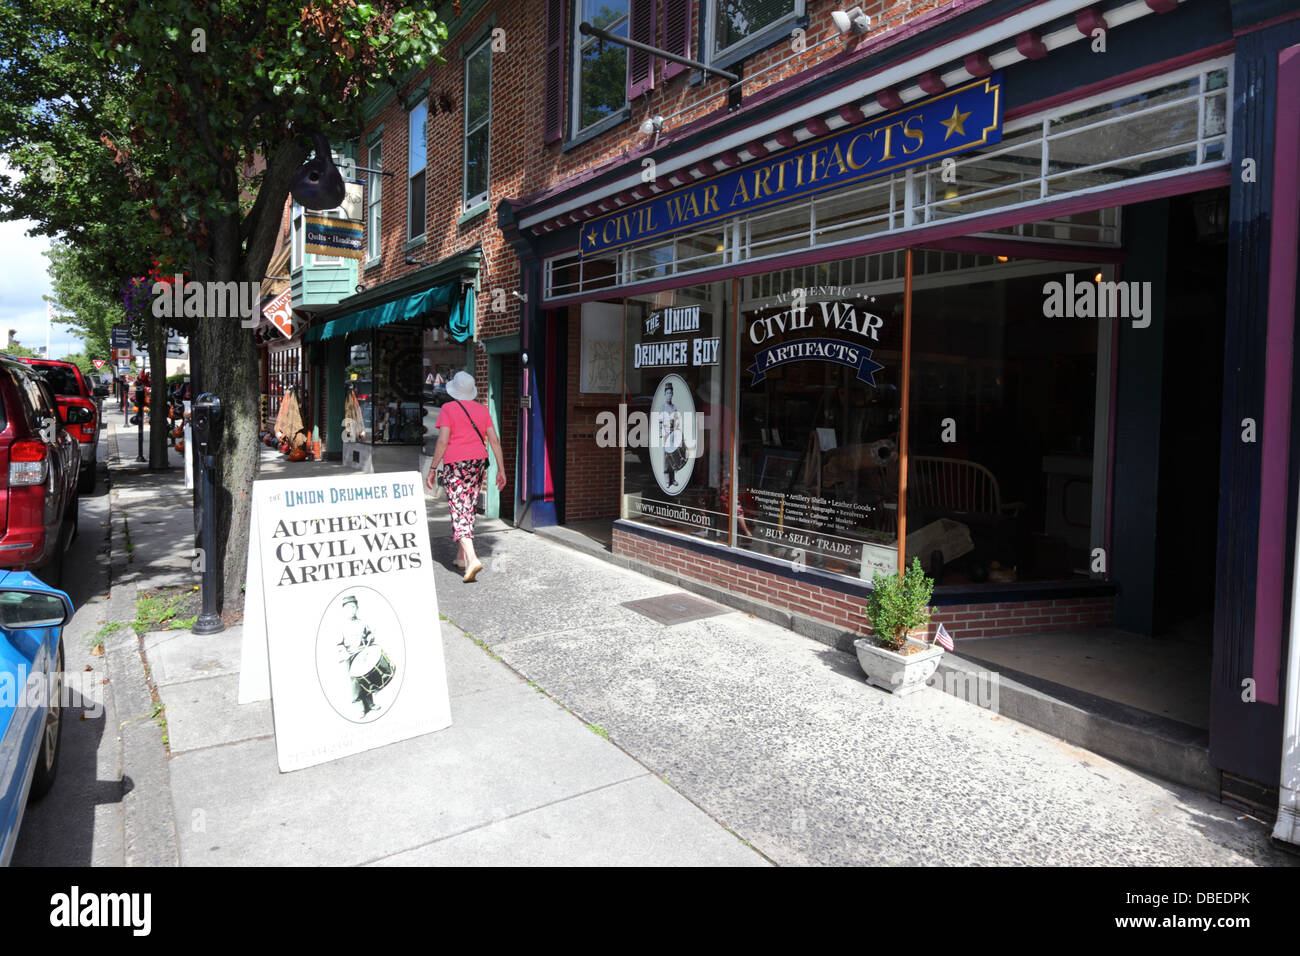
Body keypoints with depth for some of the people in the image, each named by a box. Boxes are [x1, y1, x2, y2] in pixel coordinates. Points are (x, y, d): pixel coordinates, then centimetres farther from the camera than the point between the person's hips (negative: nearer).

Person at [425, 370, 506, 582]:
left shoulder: (448, 409, -4)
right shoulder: (482, 409, 9)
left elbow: (443, 441, -11)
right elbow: (494, 440, 5)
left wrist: (433, 468, -5)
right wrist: (501, 469, 7)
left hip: (455, 464, -5)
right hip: (479, 462, 5)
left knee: (458, 511, -7)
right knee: (468, 509, 17)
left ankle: (472, 559, -23)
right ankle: (461, 557, 27)